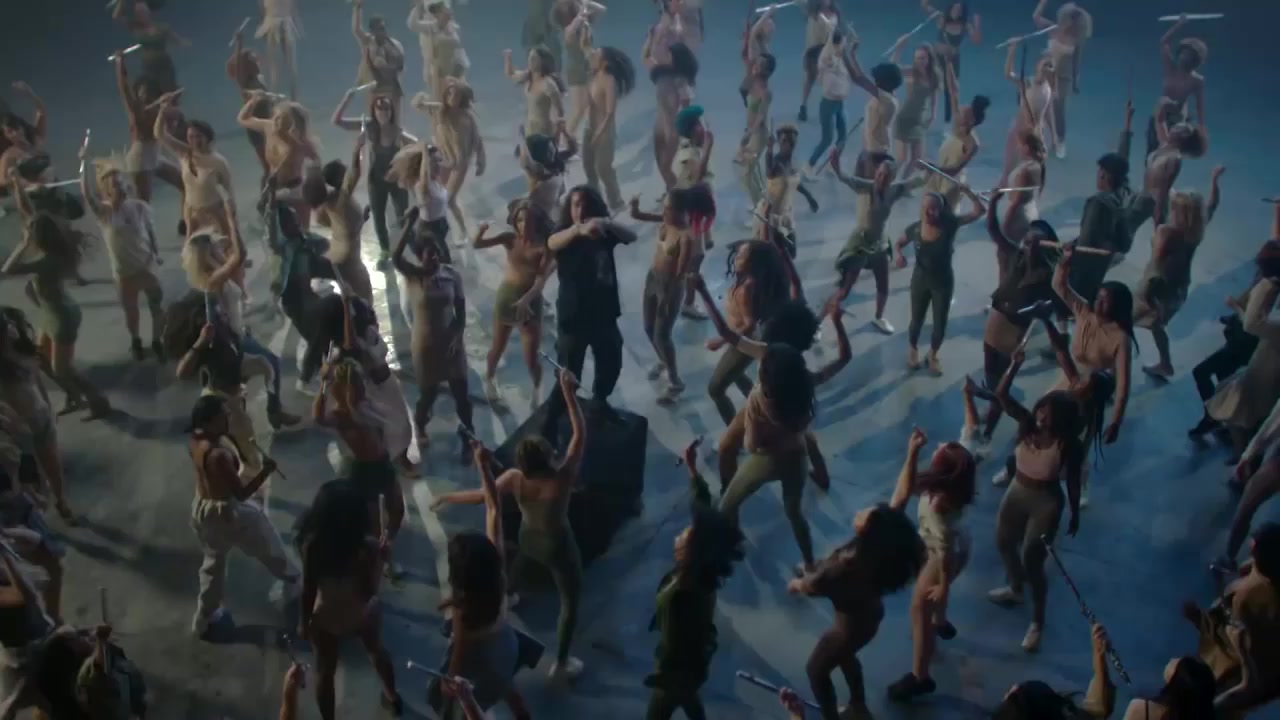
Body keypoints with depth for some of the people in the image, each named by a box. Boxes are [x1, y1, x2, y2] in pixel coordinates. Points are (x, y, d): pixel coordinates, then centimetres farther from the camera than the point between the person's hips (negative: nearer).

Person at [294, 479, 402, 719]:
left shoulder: (313, 543, -27)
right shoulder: (368, 546, -31)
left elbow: (308, 589, -16)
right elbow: (369, 591, -23)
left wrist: (304, 621, 0)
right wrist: (380, 556, -14)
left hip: (327, 619, -1)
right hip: (364, 612, 1)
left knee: (325, 671, 22)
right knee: (377, 650, 32)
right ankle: (393, 697, 56)